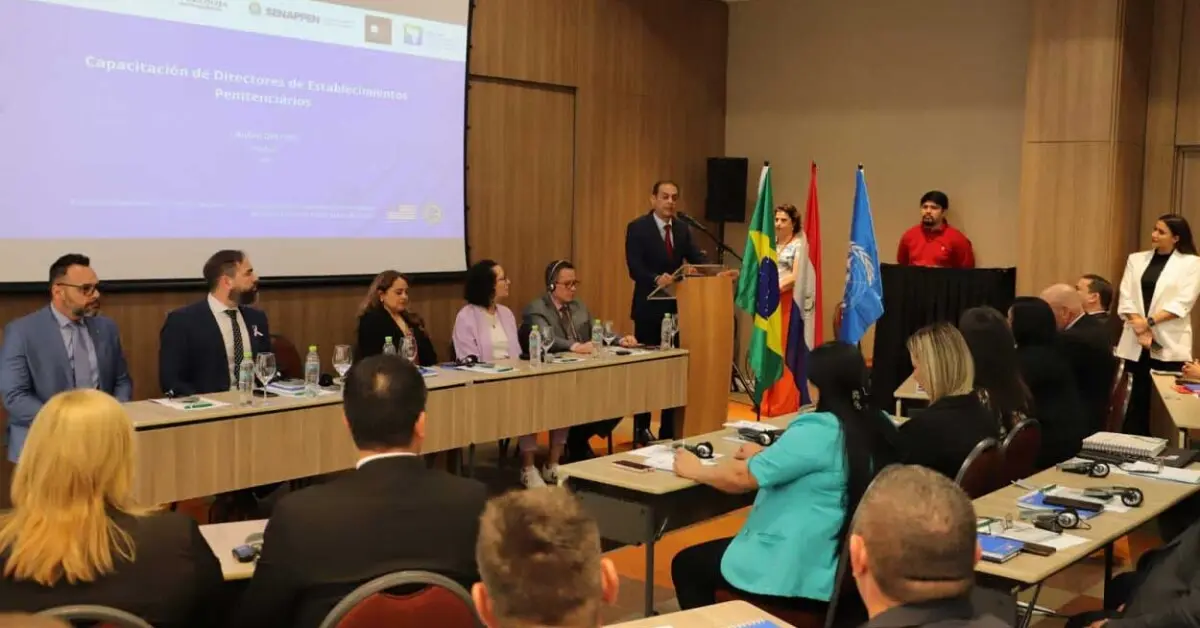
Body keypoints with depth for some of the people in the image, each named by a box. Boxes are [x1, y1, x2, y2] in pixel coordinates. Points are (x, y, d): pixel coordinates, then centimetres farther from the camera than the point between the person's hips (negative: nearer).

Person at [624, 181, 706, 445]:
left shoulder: (682, 229, 10)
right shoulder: (637, 227, -8)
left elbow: (697, 259, 0)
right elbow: (634, 268, -18)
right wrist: (657, 278, -36)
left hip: (676, 306, 5)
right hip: (649, 308, -5)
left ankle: (670, 428, 18)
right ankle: (642, 428, 16)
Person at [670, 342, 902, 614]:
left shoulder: (817, 431, -22)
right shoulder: (882, 427, 2)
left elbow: (742, 477, -15)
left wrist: (696, 470, 2)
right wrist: (766, 456, 19)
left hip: (802, 573, -9)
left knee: (686, 564, 11)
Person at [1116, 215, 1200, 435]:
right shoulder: (1136, 259, 12)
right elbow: (1126, 298, 4)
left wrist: (1150, 321, -15)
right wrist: (1139, 327, -10)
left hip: (1169, 343, -3)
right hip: (1136, 342, 3)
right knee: (1137, 398, 5)